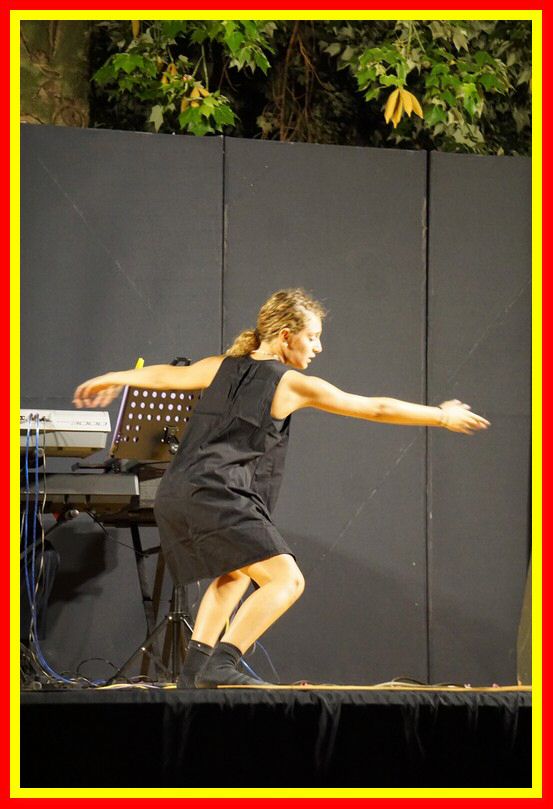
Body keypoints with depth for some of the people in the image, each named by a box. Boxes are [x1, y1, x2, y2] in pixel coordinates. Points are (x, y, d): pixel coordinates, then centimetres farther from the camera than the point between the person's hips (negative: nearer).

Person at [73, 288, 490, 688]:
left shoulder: (221, 367, 18)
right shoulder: (292, 384, 2)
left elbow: (168, 374, 35)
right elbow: (376, 408, 8)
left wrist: (115, 378, 54)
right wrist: (443, 416, 18)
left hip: (173, 495, 8)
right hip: (218, 497, -8)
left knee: (235, 575, 30)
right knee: (286, 580, -12)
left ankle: (194, 667, 22)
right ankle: (222, 665, -24)